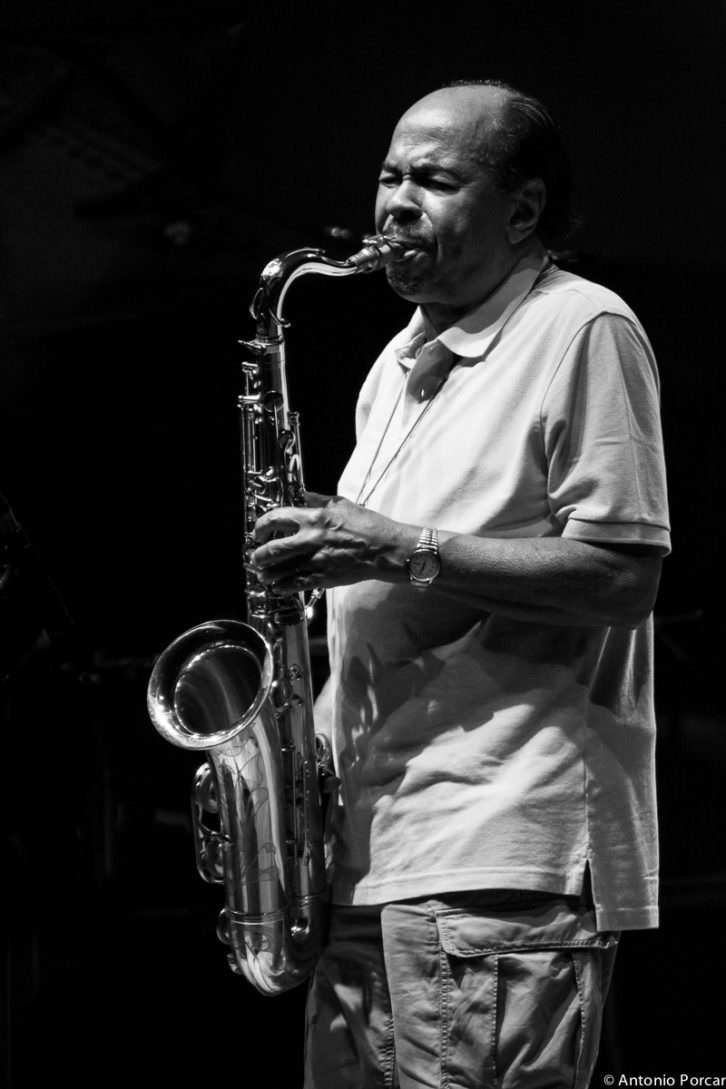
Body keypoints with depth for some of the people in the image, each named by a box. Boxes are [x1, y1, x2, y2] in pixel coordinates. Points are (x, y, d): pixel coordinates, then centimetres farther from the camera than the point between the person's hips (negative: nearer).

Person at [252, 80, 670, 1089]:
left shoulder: (582, 331, -4)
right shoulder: (399, 365, 21)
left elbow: (623, 579, -13)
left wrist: (401, 550, -17)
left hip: (505, 848, -8)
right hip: (369, 836, 8)